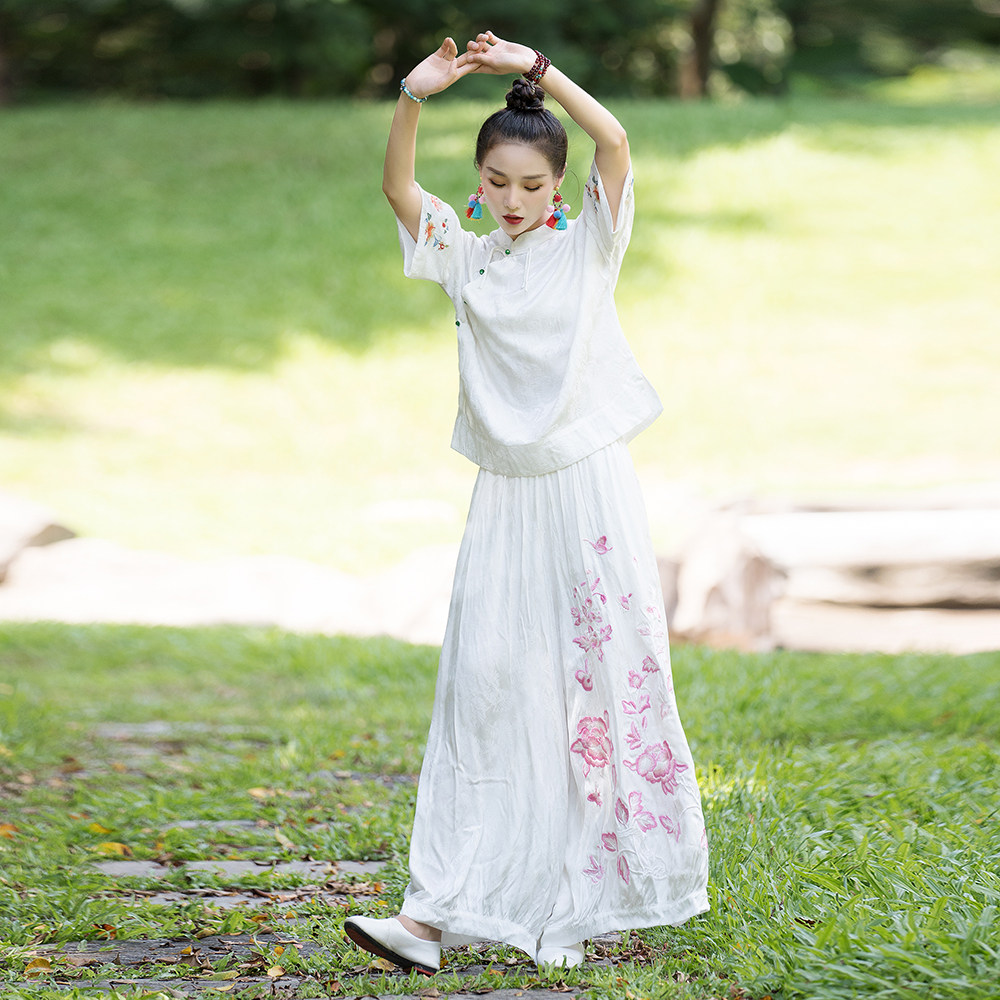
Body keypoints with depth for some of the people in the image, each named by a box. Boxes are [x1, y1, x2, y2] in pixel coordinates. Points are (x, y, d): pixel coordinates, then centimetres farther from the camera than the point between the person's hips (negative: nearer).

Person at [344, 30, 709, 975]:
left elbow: (616, 144, -14)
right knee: (484, 687, -2)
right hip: (505, 502, 3)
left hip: (588, 493, -3)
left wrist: (536, 68, -15)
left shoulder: (586, 247, 1)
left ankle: (572, 905, 12)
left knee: (599, 688, 1)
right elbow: (397, 188, -4)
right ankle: (438, 910, -6)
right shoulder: (467, 259, 9)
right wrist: (413, 97, -18)